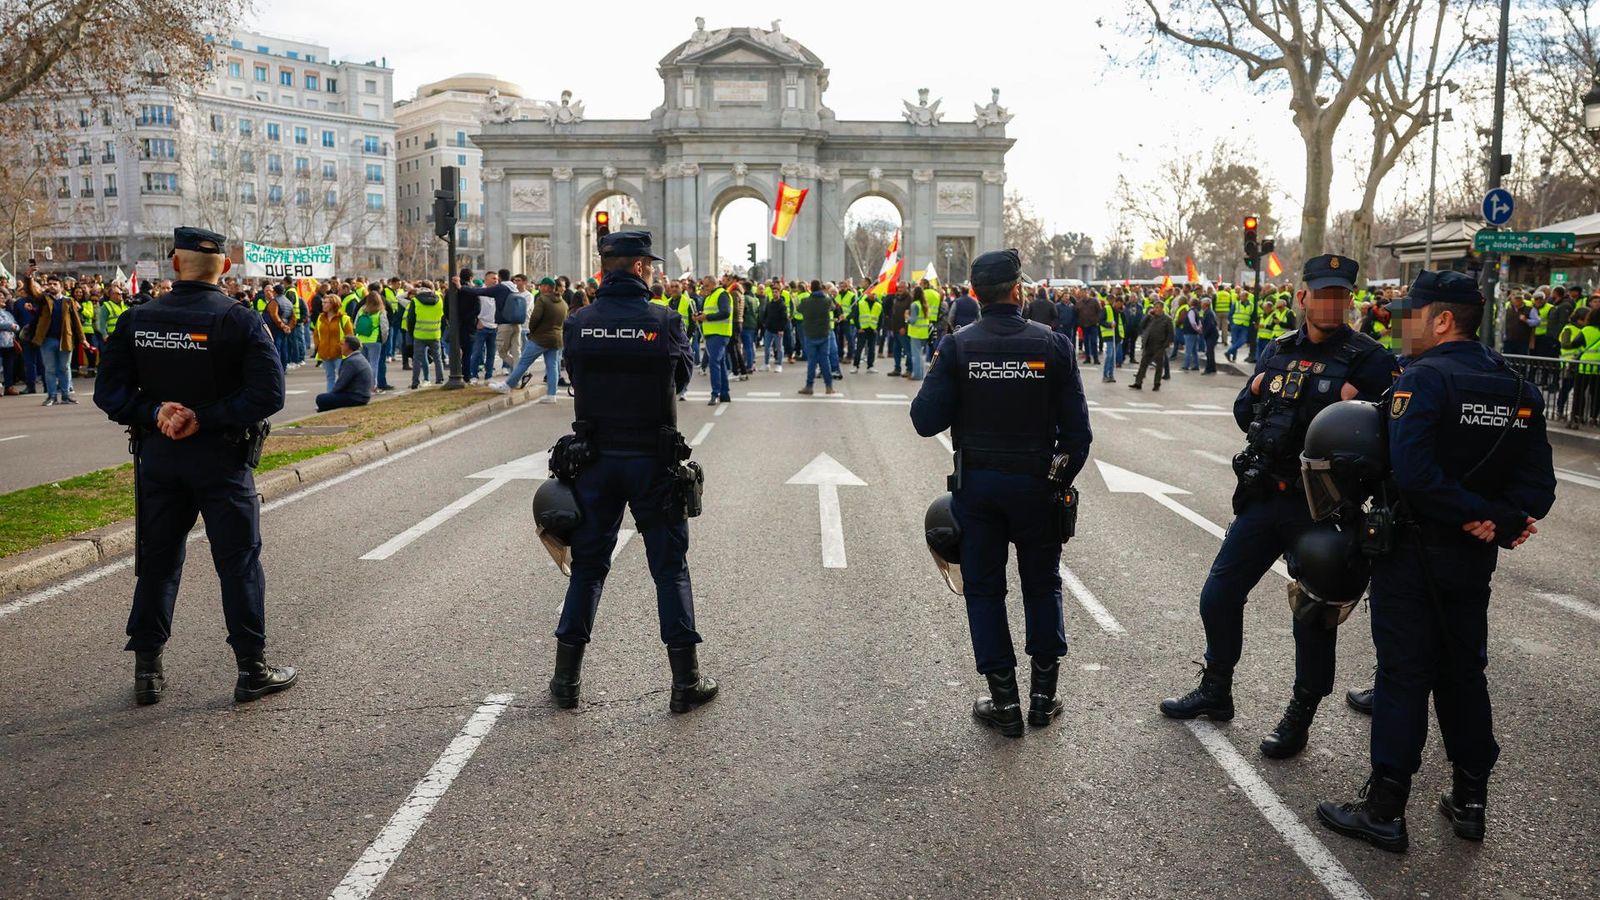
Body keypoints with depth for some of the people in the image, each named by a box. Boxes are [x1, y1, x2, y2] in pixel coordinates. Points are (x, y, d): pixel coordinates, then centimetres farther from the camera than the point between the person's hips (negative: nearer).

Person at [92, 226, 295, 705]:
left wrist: (154, 413, -12)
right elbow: (268, 392, -18)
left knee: (156, 561, 13)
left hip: (157, 456, 4)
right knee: (239, 562, 4)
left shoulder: (138, 319, 1)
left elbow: (109, 391, -3)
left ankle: (147, 669, 20)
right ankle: (252, 669, 9)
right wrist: (204, 419, -17)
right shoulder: (240, 320, -9)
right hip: (222, 459, -3)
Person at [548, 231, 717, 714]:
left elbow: (576, 379, 6)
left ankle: (566, 678, 19)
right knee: (670, 567, 7)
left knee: (587, 565, 14)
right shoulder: (664, 321, -11)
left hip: (595, 459, 3)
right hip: (652, 461, -3)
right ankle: (686, 681, 12)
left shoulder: (577, 324, -3)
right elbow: (684, 375, 3)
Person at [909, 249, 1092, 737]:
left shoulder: (957, 346, -9)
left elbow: (926, 420, -12)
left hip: (976, 485, 0)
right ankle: (1043, 695, 25)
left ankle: (1004, 702, 15)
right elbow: (1077, 429, -6)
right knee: (1043, 586, 17)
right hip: (1036, 485, 1)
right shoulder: (1053, 344, -8)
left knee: (984, 588, 11)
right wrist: (1061, 481, 8)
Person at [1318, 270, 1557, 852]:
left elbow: (1412, 473, -28)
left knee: (1403, 674, 0)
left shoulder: (1423, 379, -17)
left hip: (1411, 553, -6)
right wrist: (1505, 520, -10)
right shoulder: (1519, 389, 6)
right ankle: (1469, 800, 28)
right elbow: (1539, 481, 1)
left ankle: (1385, 809, 8)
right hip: (1473, 560, 7)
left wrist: (1479, 515, -18)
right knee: (1463, 671, 18)